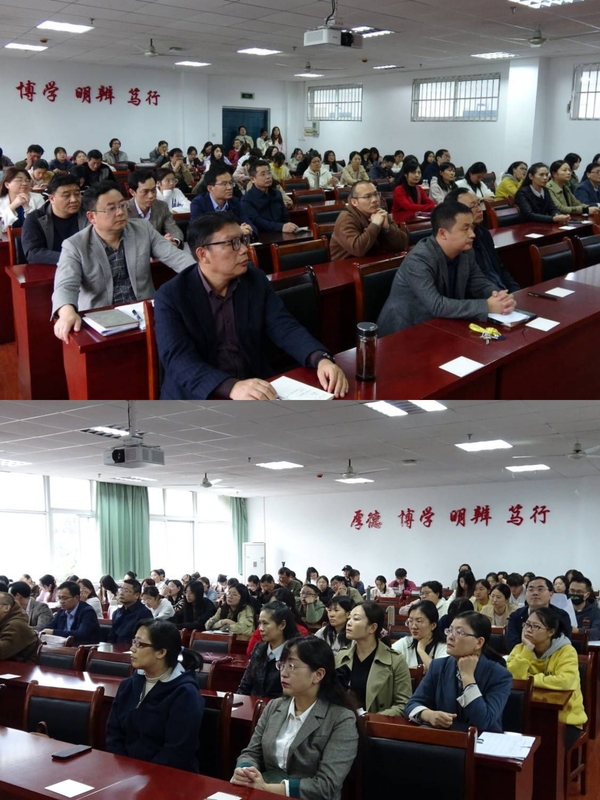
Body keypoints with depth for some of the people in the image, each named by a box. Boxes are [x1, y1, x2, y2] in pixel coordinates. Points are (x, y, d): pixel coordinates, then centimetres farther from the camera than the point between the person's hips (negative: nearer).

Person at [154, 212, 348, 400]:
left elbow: (285, 328, -2)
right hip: (195, 397, -3)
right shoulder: (171, 296, -11)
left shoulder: (256, 281, 3)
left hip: (256, 390, 4)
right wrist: (232, 387, -38)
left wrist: (321, 359, -23)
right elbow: (178, 359, -22)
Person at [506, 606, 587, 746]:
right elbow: (511, 677, -15)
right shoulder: (520, 649, 0)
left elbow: (565, 681, -31)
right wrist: (527, 650, -20)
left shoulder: (566, 651, -13)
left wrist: (530, 680, -21)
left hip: (564, 718, -3)